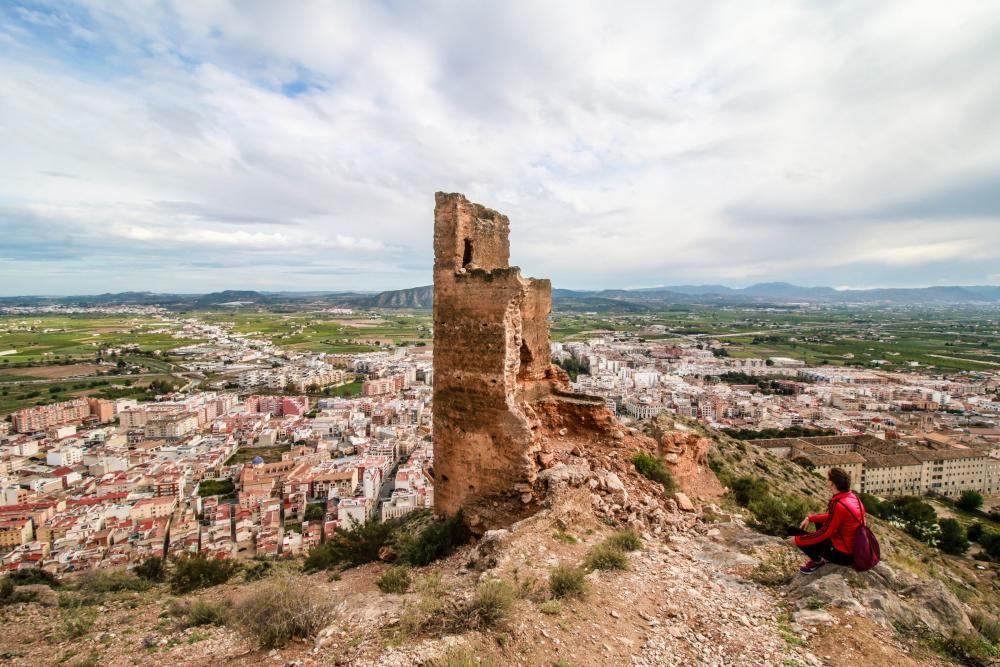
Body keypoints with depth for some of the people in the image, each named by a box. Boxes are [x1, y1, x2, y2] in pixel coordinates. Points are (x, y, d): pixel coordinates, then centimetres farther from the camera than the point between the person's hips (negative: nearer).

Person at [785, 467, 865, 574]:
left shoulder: (838, 505, -29)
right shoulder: (851, 497, -2)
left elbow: (825, 533, -21)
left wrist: (798, 540, -11)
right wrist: (810, 518, 10)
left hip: (844, 554, -9)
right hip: (856, 549, 9)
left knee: (794, 532, -6)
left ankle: (818, 560, 8)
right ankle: (821, 556, 21)